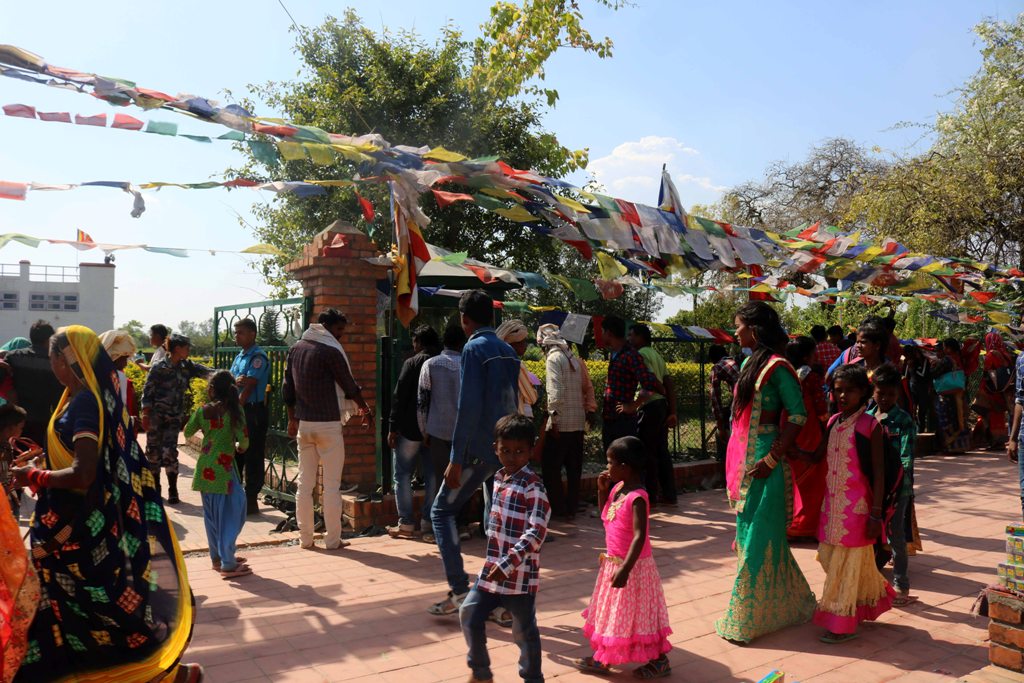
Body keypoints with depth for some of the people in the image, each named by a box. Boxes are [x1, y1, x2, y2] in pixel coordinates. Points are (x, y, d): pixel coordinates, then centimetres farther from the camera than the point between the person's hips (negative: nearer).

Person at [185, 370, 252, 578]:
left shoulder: (202, 410, 2)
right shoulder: (234, 408, -8)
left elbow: (187, 432, 13)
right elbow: (243, 438, -13)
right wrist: (240, 448, 8)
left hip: (205, 467, 5)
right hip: (224, 467, -5)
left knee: (211, 514, 16)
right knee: (229, 514, 1)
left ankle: (217, 557, 28)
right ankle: (228, 564, 0)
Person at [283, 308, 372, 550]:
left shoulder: (296, 348, 8)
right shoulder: (330, 351, -12)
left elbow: (288, 388, 12)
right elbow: (349, 385, -5)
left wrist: (292, 419, 21)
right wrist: (365, 409, 10)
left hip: (303, 424, 6)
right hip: (328, 424, -6)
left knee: (305, 483, 10)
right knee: (331, 485, 1)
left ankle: (305, 538, 15)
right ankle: (332, 540, 6)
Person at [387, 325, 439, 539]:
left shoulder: (412, 362, -9)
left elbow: (399, 397, -12)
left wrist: (392, 428, -8)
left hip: (410, 428, -5)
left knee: (403, 475, 4)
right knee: (432, 475, 12)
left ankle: (406, 523, 4)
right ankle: (428, 520, 15)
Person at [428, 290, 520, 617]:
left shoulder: (474, 349, -11)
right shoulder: (509, 352, 12)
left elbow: (468, 407, -18)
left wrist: (456, 459, -16)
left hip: (479, 451, -7)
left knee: (442, 510, 5)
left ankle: (459, 591, 1)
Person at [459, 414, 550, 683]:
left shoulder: (533, 486, -18)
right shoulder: (499, 478, 6)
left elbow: (537, 533, -25)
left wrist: (507, 564, -29)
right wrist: (494, 563, 17)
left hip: (520, 572, -7)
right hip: (492, 568, 7)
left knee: (523, 629, 8)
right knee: (469, 613, 10)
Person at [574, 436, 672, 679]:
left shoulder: (637, 497, -25)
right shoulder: (617, 487, 1)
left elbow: (639, 536, -29)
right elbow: (604, 515, 16)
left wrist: (625, 569, -33)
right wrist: (602, 490, 1)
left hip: (632, 565, -9)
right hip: (613, 561, 9)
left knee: (635, 614, 4)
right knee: (612, 611, 18)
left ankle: (660, 661, 21)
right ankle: (602, 658, 32)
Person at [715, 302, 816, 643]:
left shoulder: (776, 367, -13)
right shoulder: (749, 363, 13)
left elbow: (798, 415, -17)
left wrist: (772, 459, -20)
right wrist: (734, 462, 15)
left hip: (762, 463, -9)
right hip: (741, 459, 9)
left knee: (757, 538, -1)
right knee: (748, 533, 16)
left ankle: (747, 618, 10)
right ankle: (790, 603, 32)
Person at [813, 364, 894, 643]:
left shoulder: (870, 426, -9)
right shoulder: (834, 422, 8)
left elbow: (879, 473, -10)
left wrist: (876, 514, -13)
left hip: (856, 505, -6)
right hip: (832, 502, 6)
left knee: (846, 562, 0)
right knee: (829, 556, 12)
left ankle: (842, 624, 13)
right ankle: (875, 599, 35)